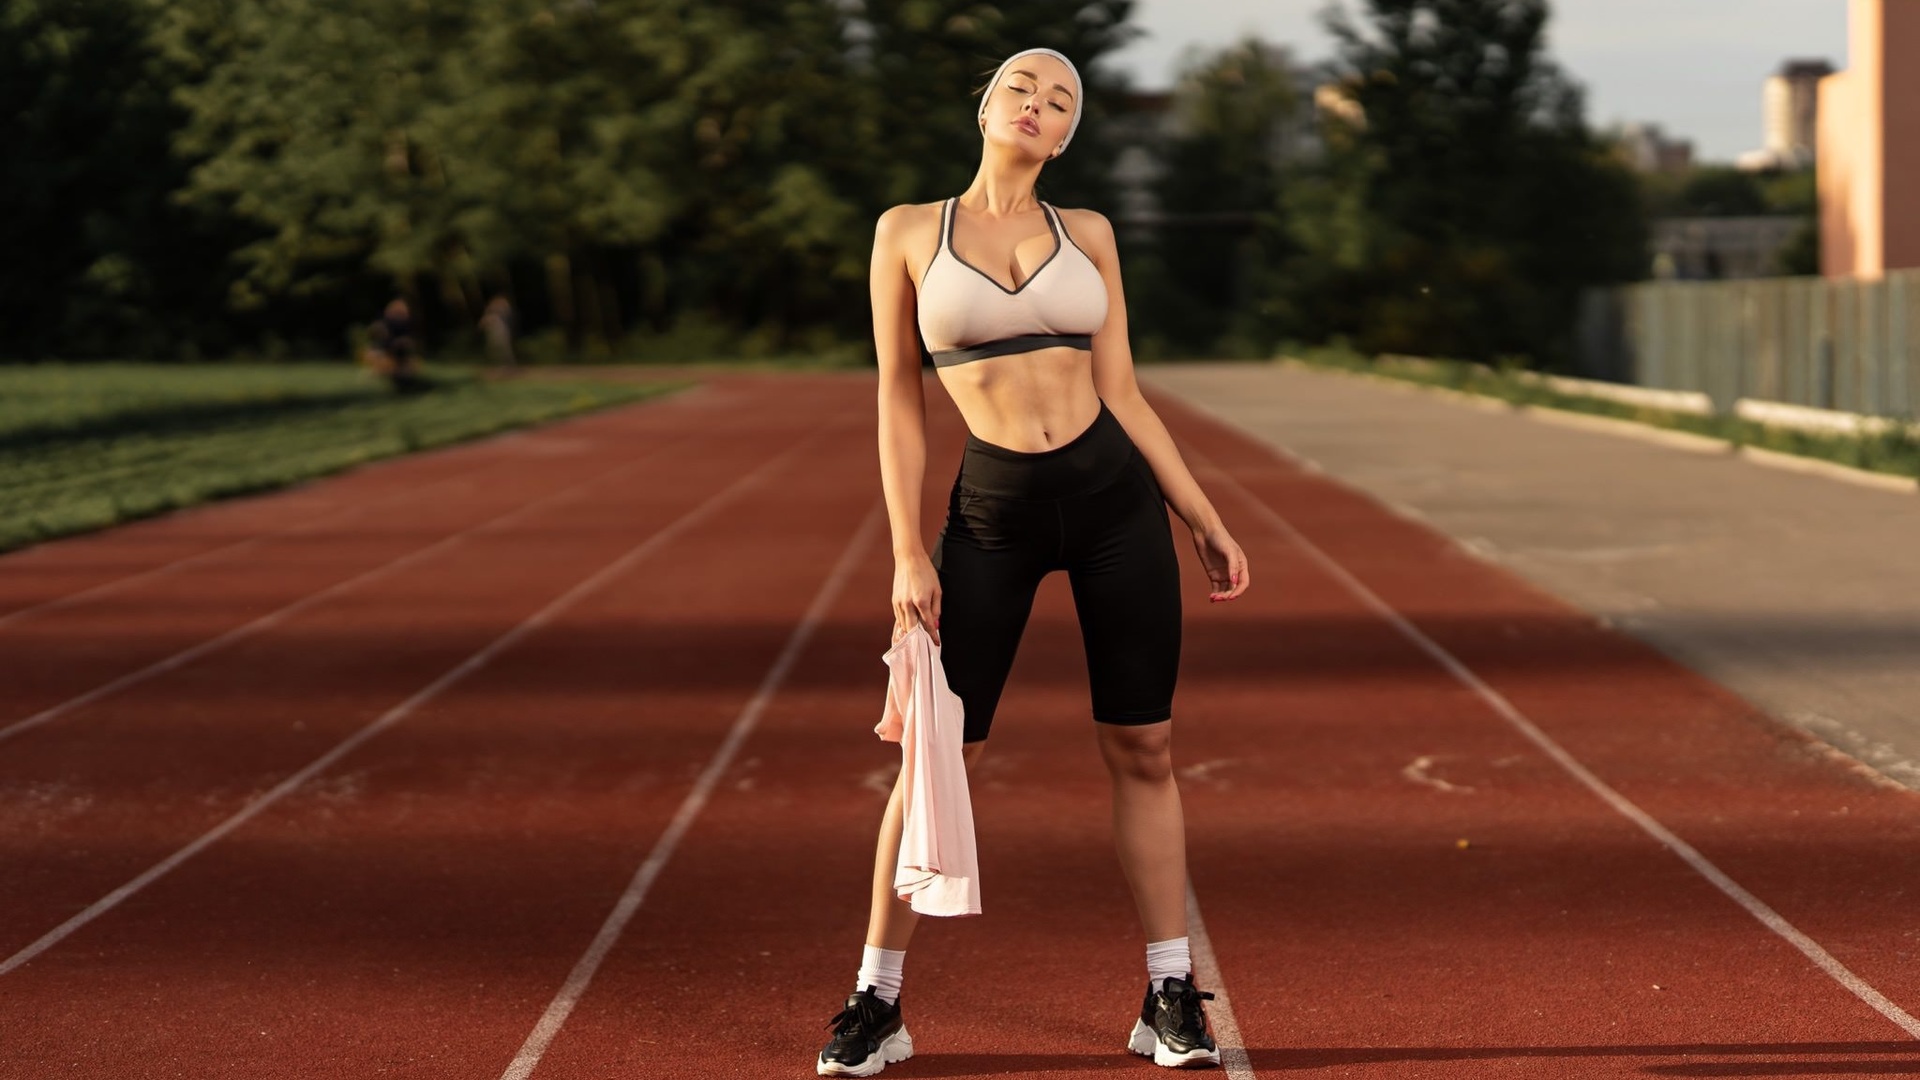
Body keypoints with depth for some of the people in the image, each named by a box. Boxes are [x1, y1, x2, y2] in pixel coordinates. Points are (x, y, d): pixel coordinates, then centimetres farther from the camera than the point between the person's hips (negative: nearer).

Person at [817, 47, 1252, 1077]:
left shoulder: (1087, 235, 8)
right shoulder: (909, 232, 2)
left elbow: (1121, 393, 10)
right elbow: (900, 398, 1)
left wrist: (1205, 520, 6)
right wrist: (908, 551, -4)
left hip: (1116, 496, 2)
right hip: (992, 510, -2)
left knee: (1143, 750, 4)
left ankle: (1170, 996, 13)